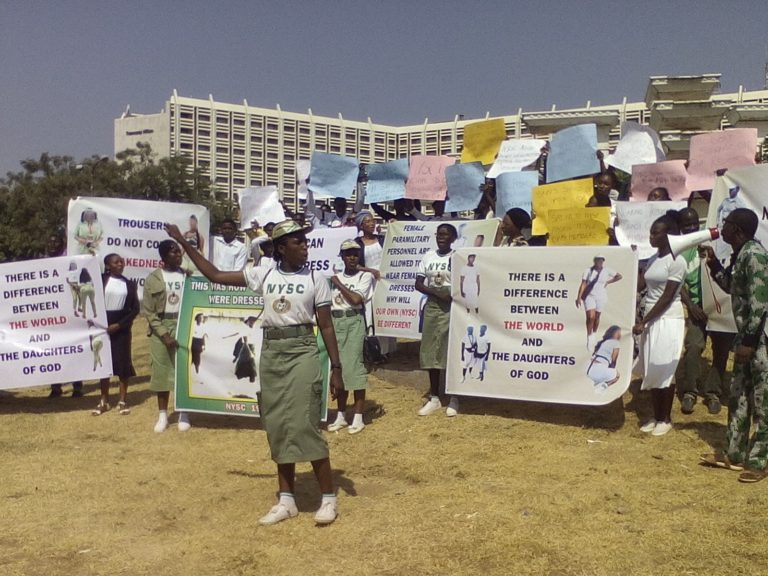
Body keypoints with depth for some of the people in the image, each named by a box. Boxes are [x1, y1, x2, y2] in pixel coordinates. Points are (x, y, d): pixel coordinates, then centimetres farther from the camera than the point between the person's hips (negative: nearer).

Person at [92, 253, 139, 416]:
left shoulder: (129, 284, 3)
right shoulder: (101, 280, 1)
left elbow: (135, 309, 0)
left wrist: (118, 324, -10)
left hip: (122, 327, 0)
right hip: (103, 325, 0)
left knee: (123, 361, 1)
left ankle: (123, 400, 11)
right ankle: (104, 401, 15)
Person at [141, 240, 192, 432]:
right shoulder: (153, 278, -1)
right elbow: (148, 311, -3)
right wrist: (164, 333, -10)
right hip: (161, 328, -1)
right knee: (162, 371, 5)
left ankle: (183, 414, 14)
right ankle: (162, 415, 16)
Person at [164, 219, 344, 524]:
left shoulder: (315, 280, -1)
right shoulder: (263, 275, 5)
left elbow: (327, 326, 0)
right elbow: (216, 275, 9)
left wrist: (336, 369, -5)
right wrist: (184, 244, 8)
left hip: (302, 353, -4)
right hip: (271, 353, 4)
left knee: (304, 424, -9)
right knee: (277, 426, 7)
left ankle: (329, 498, 4)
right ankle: (286, 500, 18)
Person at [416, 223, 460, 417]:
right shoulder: (428, 256, 7)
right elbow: (418, 284, 4)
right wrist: (436, 292, -12)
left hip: (451, 309, -4)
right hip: (432, 307, 4)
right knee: (430, 351, 5)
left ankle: (454, 399, 8)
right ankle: (434, 397, 15)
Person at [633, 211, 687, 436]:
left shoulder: (677, 261, -13)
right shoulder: (653, 258, 11)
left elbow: (667, 297, -16)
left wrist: (643, 322, -17)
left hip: (668, 320, -7)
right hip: (652, 319, 7)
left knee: (664, 370, -1)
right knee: (652, 370, 10)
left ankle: (665, 419, 11)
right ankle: (655, 416, 20)